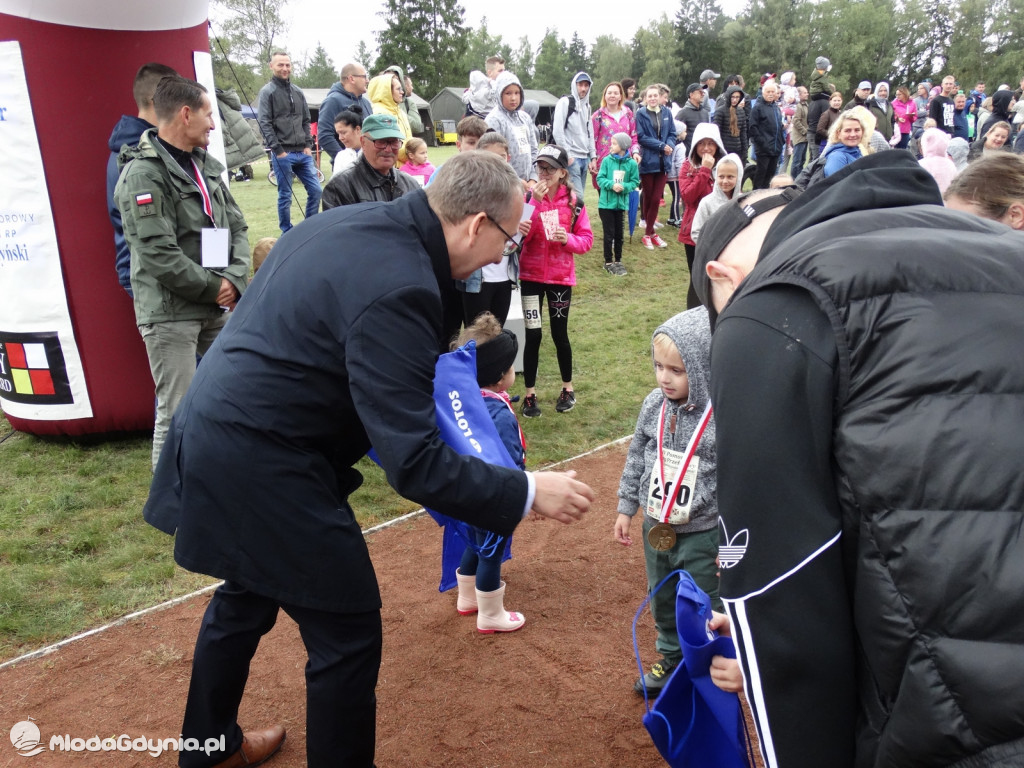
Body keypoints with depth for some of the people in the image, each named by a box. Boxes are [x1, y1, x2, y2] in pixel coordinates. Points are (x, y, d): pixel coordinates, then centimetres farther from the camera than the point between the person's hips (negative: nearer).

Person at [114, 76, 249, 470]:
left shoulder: (207, 165, 13)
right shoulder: (143, 174, -11)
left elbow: (237, 226, 11)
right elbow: (159, 255, -17)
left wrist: (234, 279, -5)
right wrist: (214, 287, -10)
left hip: (218, 306, 7)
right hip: (170, 312, -7)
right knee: (177, 414, -4)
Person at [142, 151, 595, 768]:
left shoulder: (357, 221, 3)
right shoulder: (398, 290, -26)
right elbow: (413, 464, -28)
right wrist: (529, 493, -18)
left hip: (215, 431, 10)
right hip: (261, 464, -10)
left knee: (249, 594, 28)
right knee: (349, 628, 6)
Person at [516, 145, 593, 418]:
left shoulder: (574, 200, -3)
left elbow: (587, 239, -1)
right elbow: (521, 235, -15)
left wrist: (568, 239, -20)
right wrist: (535, 202, -22)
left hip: (561, 276, 0)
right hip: (531, 275, 0)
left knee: (559, 334, 9)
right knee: (533, 335, 1)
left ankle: (568, 388, 29)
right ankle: (530, 394, 15)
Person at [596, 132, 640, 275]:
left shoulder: (632, 163, -5)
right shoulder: (607, 160, -6)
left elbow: (635, 182, -1)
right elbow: (600, 178, -5)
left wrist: (624, 187, -19)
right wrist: (612, 184, -21)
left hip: (621, 203, 2)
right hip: (606, 203, -1)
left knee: (619, 234, 11)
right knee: (609, 234, 3)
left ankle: (618, 261, 24)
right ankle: (608, 262, 13)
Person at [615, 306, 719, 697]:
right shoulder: (654, 405, -6)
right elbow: (637, 457, 6)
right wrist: (626, 508, 10)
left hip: (701, 534, -5)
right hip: (656, 528, 6)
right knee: (662, 600, 24)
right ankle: (672, 658, 48)